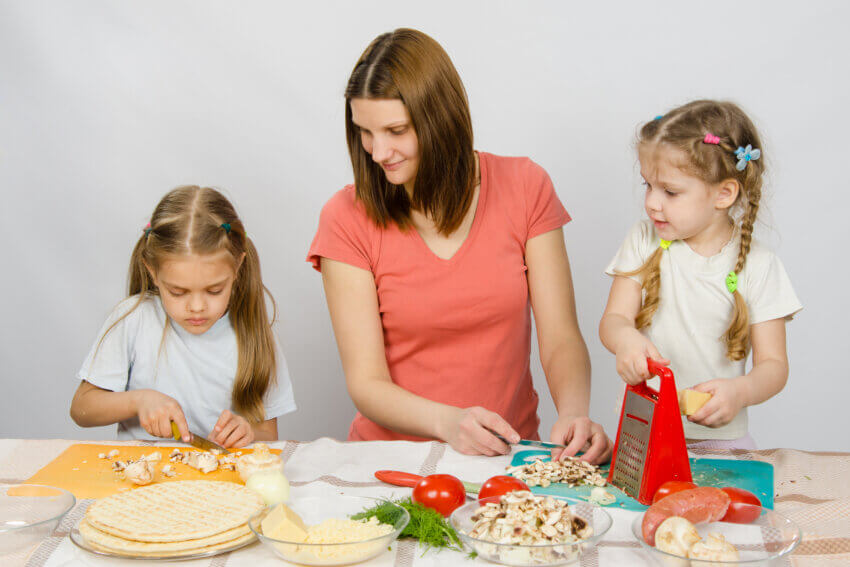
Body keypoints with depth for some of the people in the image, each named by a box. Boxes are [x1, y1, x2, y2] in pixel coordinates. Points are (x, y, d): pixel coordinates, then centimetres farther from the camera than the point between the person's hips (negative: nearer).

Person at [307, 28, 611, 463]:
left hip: (509, 452, 2)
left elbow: (560, 337, -2)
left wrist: (573, 414, -23)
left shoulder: (523, 187, 0)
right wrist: (448, 421, -28)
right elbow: (367, 385, -9)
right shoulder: (348, 219, -5)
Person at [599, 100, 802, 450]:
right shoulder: (644, 242, 6)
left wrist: (740, 391, -22)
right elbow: (613, 319, -1)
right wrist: (625, 339, -26)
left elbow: (773, 364, 0)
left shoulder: (758, 266, -1)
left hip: (719, 435, -1)